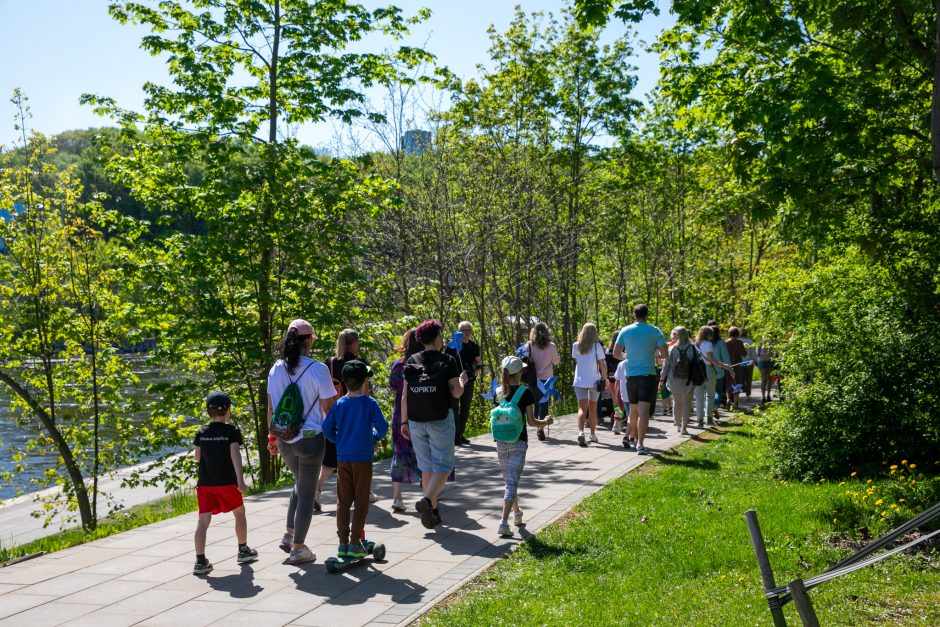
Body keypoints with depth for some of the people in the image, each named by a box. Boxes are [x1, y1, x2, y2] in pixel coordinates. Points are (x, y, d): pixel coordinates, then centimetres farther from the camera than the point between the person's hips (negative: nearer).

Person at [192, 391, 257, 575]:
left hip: (204, 483, 3)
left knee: (203, 519, -1)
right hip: (226, 482, -3)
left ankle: (200, 561, -9)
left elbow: (197, 456, 15)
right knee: (239, 512, 18)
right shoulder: (231, 431, -6)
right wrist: (240, 478, -24)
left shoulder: (201, 433, 6)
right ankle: (243, 550, 29)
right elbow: (235, 454, -17)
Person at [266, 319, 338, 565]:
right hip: (310, 438, -5)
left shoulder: (276, 369, 1)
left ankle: (289, 534, 21)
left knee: (300, 483, 26)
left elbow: (270, 409, 8)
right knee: (307, 492, 7)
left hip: (284, 440, 5)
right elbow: (329, 408, -10)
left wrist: (273, 436, 18)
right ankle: (298, 549, 13)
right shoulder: (317, 369, -15)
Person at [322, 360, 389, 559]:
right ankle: (355, 543, 4)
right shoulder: (370, 403, -8)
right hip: (363, 458, -4)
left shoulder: (339, 404, 2)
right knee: (361, 501, 5)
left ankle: (343, 542, 14)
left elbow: (327, 429, 2)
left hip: (342, 458, 4)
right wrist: (374, 437, 9)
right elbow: (382, 427, -11)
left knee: (343, 501, 11)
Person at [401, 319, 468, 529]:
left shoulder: (412, 362, 4)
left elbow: (405, 395, 3)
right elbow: (456, 393, -9)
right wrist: (462, 380, 12)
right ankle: (427, 500, -19)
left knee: (426, 466, 14)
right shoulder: (447, 361, -6)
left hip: (416, 422, 4)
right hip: (441, 421, -4)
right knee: (443, 465, 3)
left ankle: (433, 510, 19)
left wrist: (404, 421, 9)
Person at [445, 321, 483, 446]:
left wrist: (477, 367, -4)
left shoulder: (474, 346, 8)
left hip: (469, 381, 5)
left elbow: (478, 360, 17)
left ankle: (461, 434, 21)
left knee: (465, 408, 11)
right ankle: (456, 436, -2)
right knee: (455, 408, -5)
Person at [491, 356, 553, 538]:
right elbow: (531, 421, -10)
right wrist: (545, 422, 10)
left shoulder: (498, 392, 2)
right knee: (512, 482, -4)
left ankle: (517, 514, 36)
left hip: (501, 442, 4)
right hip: (518, 442, -4)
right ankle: (504, 523, -14)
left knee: (508, 480, 20)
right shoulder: (525, 393, -10)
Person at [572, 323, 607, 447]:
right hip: (594, 381, -1)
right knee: (593, 408, 15)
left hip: (579, 381, 1)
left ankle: (581, 432, -28)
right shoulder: (597, 346, -6)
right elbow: (602, 365, -5)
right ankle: (593, 435, 25)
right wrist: (605, 378, 7)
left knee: (582, 408, -5)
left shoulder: (576, 346, 0)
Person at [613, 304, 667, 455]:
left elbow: (616, 353, 3)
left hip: (631, 375, 3)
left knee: (633, 409, 18)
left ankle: (632, 436, 34)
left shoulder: (625, 331, 2)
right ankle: (640, 444, -16)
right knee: (644, 410, -8)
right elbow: (664, 354, -6)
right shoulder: (654, 331, -4)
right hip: (648, 374, -3)